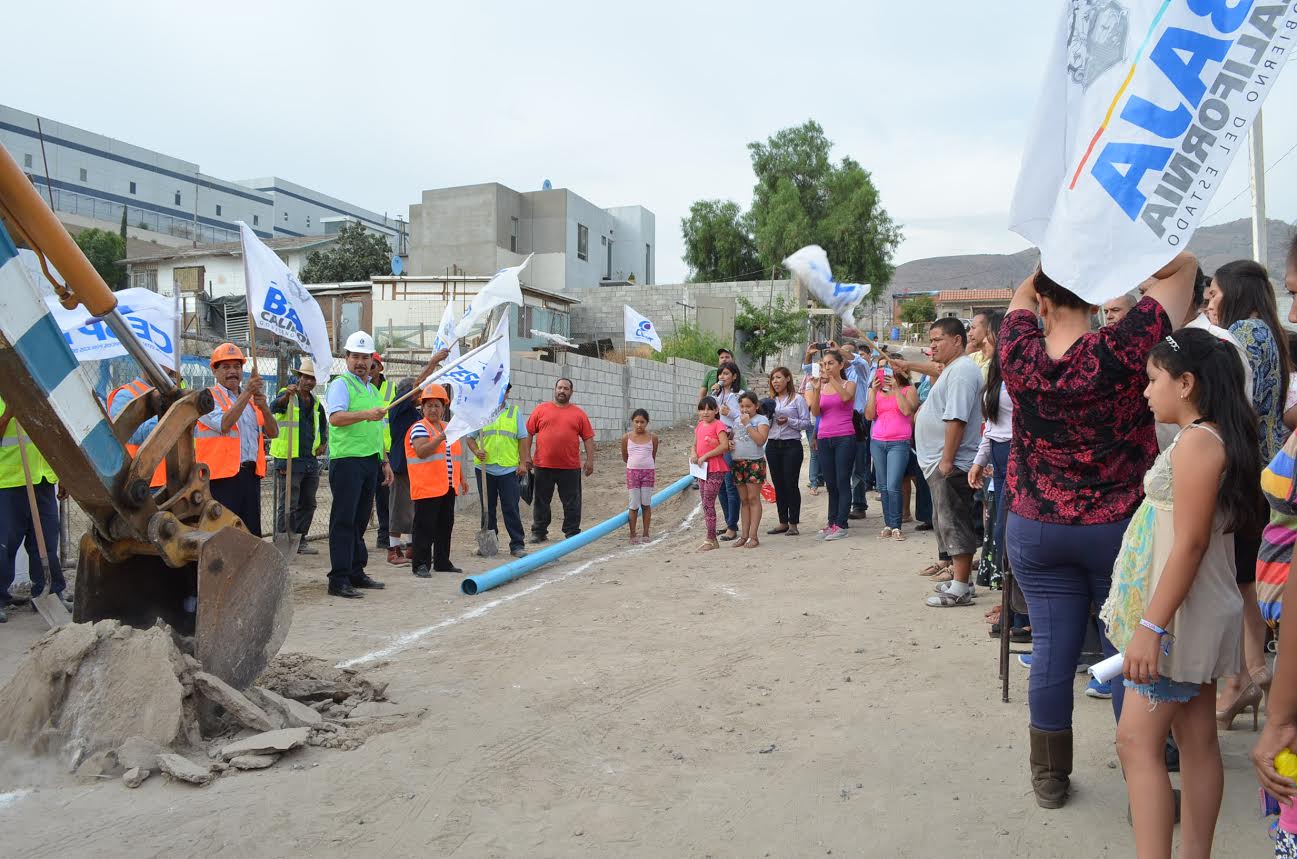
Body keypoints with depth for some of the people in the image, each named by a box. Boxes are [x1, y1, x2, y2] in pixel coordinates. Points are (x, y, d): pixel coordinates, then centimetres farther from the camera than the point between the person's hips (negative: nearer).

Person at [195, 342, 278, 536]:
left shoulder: (252, 399, 19)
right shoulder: (209, 397, 0)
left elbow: (273, 433, 11)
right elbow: (224, 424, -20)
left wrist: (264, 407, -8)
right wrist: (247, 392, -20)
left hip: (251, 474, 6)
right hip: (222, 475, -6)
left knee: (252, 533, 10)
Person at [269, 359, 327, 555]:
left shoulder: (316, 403, 16)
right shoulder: (287, 396, -4)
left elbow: (323, 425, 33)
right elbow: (275, 407, -29)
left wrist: (323, 443, 18)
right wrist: (286, 395, -48)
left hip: (310, 460, 7)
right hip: (289, 460, -7)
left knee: (307, 504, 12)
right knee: (289, 505, -6)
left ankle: (300, 540, 22)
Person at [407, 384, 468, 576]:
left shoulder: (447, 428, 18)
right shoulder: (419, 428, -6)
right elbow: (421, 452, -22)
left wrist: (461, 479, 25)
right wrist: (441, 438, -30)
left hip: (448, 488, 8)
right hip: (427, 487, -8)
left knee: (445, 526, 12)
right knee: (425, 526, -6)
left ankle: (442, 562, 22)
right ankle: (421, 564, -2)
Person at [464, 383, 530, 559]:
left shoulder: (514, 412, 8)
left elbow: (523, 439, 6)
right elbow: (470, 437, 9)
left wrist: (523, 462, -2)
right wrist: (476, 451, -10)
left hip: (509, 468, -1)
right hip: (485, 468, 1)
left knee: (511, 508, -2)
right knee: (488, 508, 9)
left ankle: (517, 545, 2)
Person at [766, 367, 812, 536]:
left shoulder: (797, 399, -1)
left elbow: (807, 423, -6)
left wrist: (788, 421, -17)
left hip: (791, 445, -5)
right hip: (772, 445, 5)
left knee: (791, 484, -4)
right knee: (778, 485, 7)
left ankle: (793, 523, 4)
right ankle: (783, 522, 15)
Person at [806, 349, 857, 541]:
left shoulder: (849, 384, 3)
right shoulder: (821, 387, 11)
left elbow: (846, 397, -21)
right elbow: (815, 412, -3)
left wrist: (831, 378, -25)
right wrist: (816, 389, -15)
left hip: (845, 438, -4)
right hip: (824, 439, 4)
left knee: (842, 482, -4)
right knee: (830, 483, 8)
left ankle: (841, 525, -3)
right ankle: (831, 522, 14)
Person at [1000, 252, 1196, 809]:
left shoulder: (1021, 355, -9)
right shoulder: (1120, 350, -15)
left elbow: (1022, 292, 14)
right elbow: (1184, 265, -4)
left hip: (1036, 528, 2)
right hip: (1117, 527, -2)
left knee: (1051, 651, 9)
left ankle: (1050, 778, 23)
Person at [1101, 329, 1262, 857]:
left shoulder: (1197, 440, -17)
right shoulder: (1213, 438, 12)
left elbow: (1190, 542, -23)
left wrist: (1152, 626, -23)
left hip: (1180, 617, -10)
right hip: (1194, 616, 10)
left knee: (1138, 740, -7)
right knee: (1197, 742, 14)